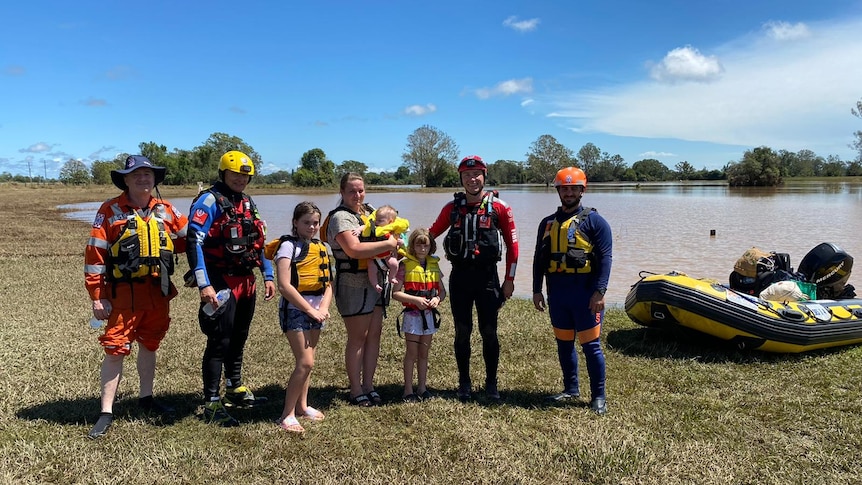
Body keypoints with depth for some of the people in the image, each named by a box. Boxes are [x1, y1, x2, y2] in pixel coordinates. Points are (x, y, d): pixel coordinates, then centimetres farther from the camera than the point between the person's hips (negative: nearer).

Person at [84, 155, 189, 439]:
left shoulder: (166, 210, 7)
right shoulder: (111, 211, -5)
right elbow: (95, 254, -7)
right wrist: (97, 297, -9)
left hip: (158, 293, 4)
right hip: (123, 293, -4)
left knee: (149, 346, 17)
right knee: (115, 349, -2)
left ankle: (146, 398, 34)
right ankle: (106, 412, 8)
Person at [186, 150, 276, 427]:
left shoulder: (248, 203, 14)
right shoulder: (209, 201, -10)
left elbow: (258, 242, 19)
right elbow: (194, 242, -19)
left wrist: (268, 276, 13)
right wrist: (204, 285, -25)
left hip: (246, 282, 8)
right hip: (221, 282, -8)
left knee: (238, 340, 19)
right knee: (219, 343, -4)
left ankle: (235, 391, 34)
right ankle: (211, 404, 5)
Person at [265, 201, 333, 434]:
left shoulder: (322, 248, 11)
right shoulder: (288, 246, -9)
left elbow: (328, 284, 10)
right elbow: (285, 286, -18)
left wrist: (324, 308, -9)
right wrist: (312, 311, -17)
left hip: (316, 310, 7)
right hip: (295, 309, -7)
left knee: (307, 360, 14)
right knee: (305, 362, -11)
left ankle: (302, 405, 30)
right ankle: (287, 415, -1)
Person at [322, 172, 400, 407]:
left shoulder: (368, 210, 11)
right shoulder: (340, 217, -14)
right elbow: (354, 249, -29)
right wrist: (388, 244, -22)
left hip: (375, 282, 8)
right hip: (353, 285, -8)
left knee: (374, 334, 10)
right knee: (358, 338, 1)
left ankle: (368, 386, 21)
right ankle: (356, 392, 13)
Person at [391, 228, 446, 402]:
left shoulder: (434, 265, 7)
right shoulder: (406, 265, -7)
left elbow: (442, 291, 12)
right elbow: (395, 293, -10)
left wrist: (437, 299, -9)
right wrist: (416, 299, -21)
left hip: (430, 314, 4)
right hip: (412, 314, -4)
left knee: (424, 353, 12)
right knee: (412, 353, 0)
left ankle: (422, 387, 21)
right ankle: (408, 390, 9)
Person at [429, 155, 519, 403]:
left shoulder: (498, 207, -3)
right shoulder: (452, 207, 4)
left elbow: (512, 244, 0)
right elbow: (430, 234, 13)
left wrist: (509, 279, -2)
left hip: (487, 275, -2)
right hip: (459, 276, 2)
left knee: (489, 332, 3)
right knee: (462, 332, 7)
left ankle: (491, 383, 20)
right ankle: (464, 383, 21)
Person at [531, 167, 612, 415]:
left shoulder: (594, 221, -3)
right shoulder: (548, 223, 12)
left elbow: (605, 258, -8)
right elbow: (539, 259, 14)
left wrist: (599, 292, -16)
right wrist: (536, 290, 8)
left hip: (585, 292, -5)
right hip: (557, 293, 5)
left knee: (591, 345, 0)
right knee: (564, 343, 14)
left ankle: (598, 396, 11)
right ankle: (571, 389, 28)